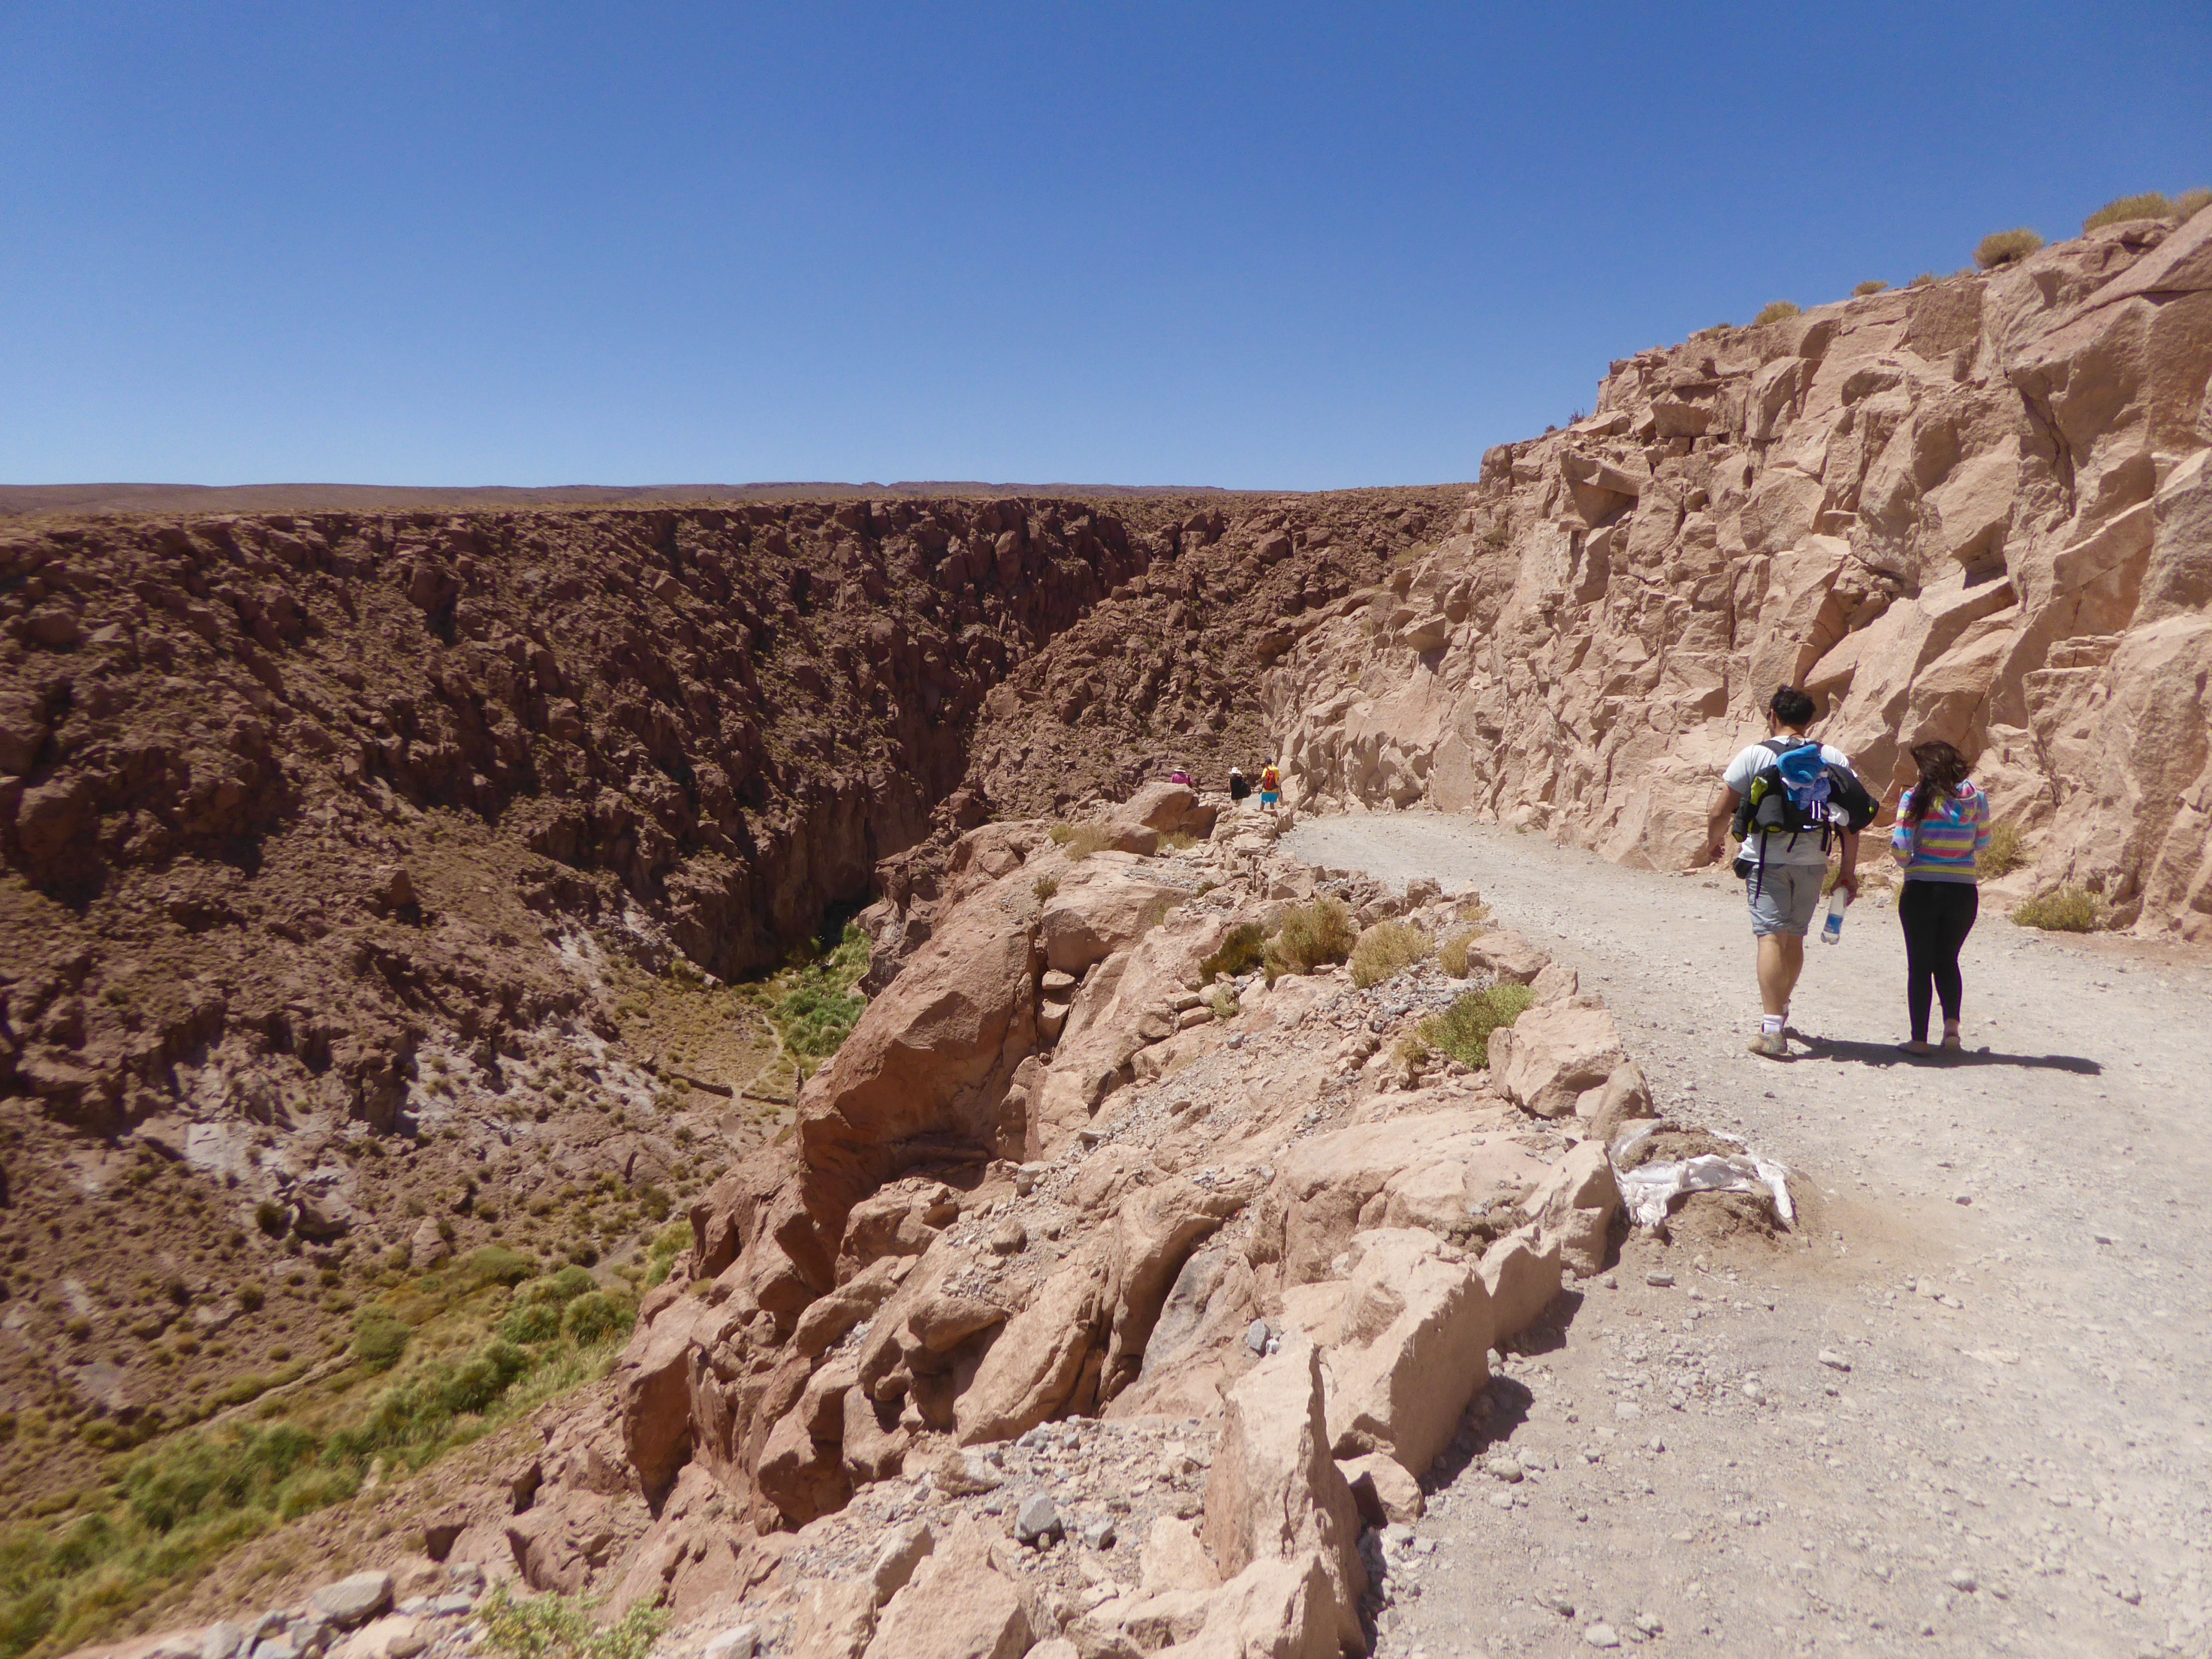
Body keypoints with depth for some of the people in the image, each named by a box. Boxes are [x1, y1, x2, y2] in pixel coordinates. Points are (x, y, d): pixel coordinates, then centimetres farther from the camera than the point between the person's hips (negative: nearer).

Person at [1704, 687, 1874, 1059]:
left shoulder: (1755, 755, -2)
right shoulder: (1836, 759, 8)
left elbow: (1720, 812, -2)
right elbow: (1852, 822, 5)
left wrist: (1714, 841, 17)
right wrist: (1849, 871, 10)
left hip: (1767, 859, -4)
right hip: (1812, 862, 4)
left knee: (1772, 936, -9)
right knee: (1794, 938, 18)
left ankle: (1772, 1030, -19)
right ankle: (1780, 1012, 37)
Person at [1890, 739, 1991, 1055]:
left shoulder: (1916, 798, -9)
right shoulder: (1976, 798, 1)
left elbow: (1900, 848, -12)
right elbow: (1982, 845, 10)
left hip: (1921, 890, -3)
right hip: (1963, 892, 3)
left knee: (1920, 965, 6)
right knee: (1948, 960, 19)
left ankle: (1920, 1039, 7)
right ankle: (1952, 1021, 2)